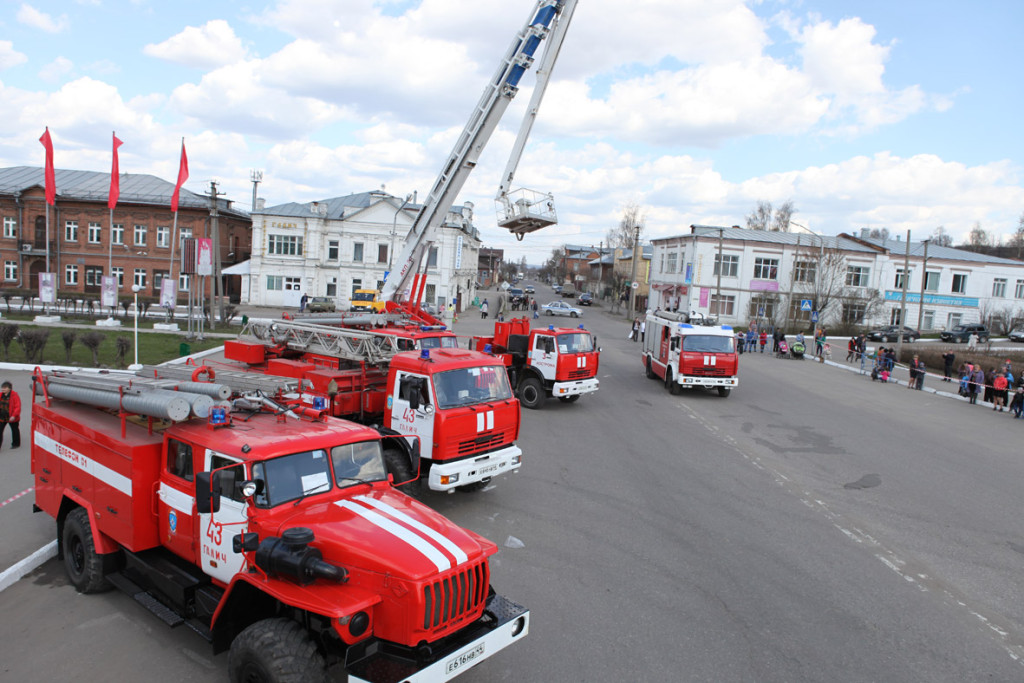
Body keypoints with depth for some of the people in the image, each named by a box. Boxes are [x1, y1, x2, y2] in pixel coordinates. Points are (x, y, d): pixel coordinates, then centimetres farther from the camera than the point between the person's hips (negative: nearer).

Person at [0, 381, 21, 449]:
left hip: (12, 418, -5)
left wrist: (14, 416, -21)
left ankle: (16, 444, 28)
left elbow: (17, 407, -15)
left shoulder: (14, 395, -14)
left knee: (15, 430, 12)